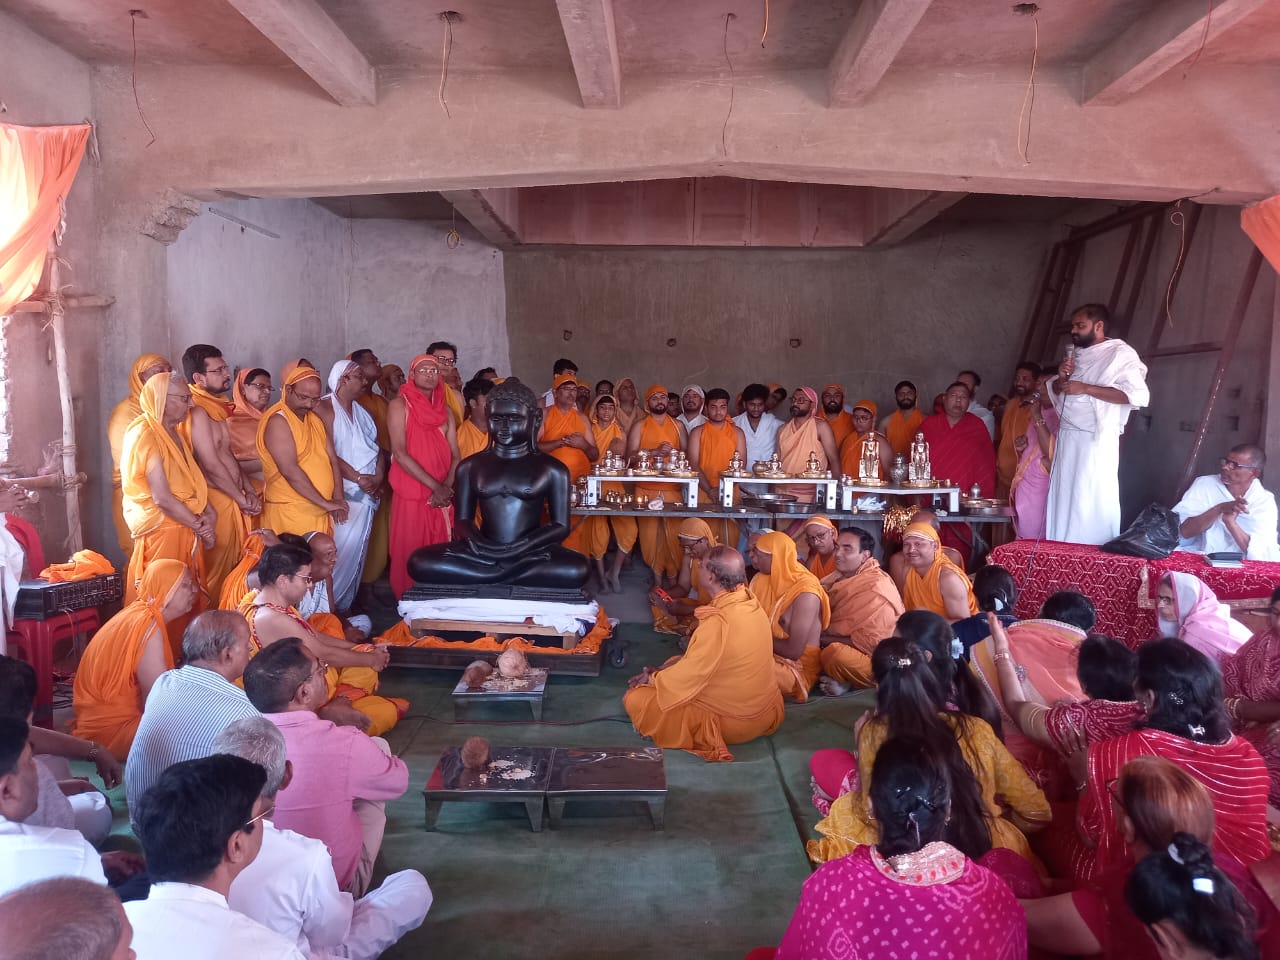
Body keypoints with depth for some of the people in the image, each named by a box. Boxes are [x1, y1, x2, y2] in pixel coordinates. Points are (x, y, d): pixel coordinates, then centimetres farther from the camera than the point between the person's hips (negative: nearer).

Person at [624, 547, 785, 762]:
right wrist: (660, 671, 6)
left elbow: (688, 676, -20)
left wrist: (652, 678, -1)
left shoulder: (717, 623, -32)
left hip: (735, 721, -9)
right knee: (675, 665, 23)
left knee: (635, 698, -8)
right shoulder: (748, 601, -4)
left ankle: (708, 736, 0)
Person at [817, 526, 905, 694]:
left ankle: (844, 682, -7)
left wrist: (823, 639, -19)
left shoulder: (876, 588, -20)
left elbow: (870, 643, -23)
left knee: (835, 652, -37)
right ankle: (838, 679, -7)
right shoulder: (842, 577, 7)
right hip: (847, 653, 9)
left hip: (875, 660, -9)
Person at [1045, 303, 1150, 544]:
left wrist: (1086, 388, -18)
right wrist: (1061, 378, 1)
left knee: (1092, 505, -8)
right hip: (1067, 437, 7)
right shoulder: (1076, 353, 17)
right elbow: (1054, 390, 24)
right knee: (1062, 500, 7)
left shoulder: (1121, 353, -5)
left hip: (1096, 440, -7)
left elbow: (1138, 395, -16)